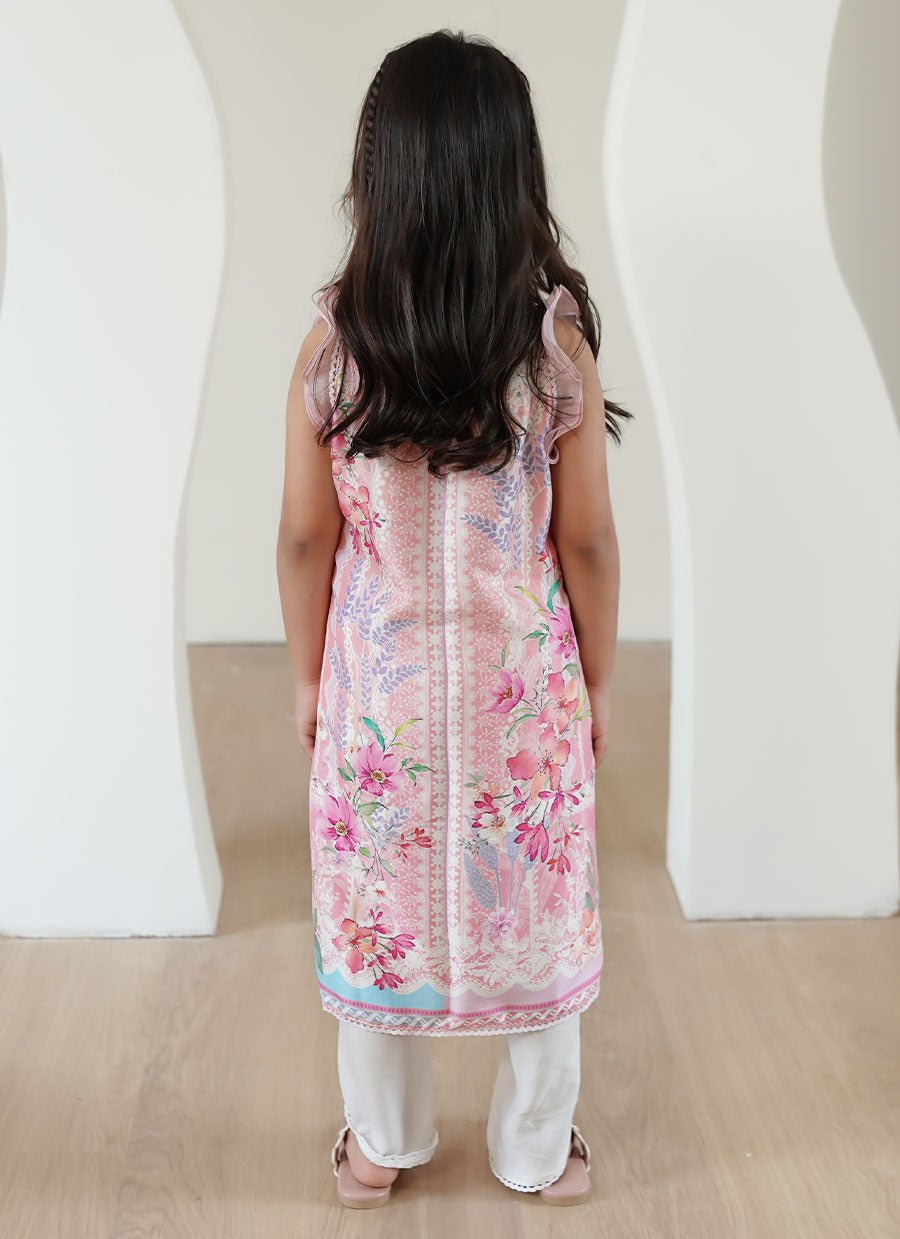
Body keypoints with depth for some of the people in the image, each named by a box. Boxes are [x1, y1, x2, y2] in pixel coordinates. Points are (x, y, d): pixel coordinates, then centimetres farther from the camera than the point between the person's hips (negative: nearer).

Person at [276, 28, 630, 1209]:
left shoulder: (331, 347, -13)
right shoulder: (556, 344, -15)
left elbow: (305, 539, -6)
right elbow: (588, 542, -9)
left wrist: (309, 676, 8)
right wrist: (599, 679, 6)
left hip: (380, 680, 1)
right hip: (522, 681, 0)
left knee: (376, 907, 18)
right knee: (535, 904, 17)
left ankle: (381, 1145, 38)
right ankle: (538, 1151, 36)